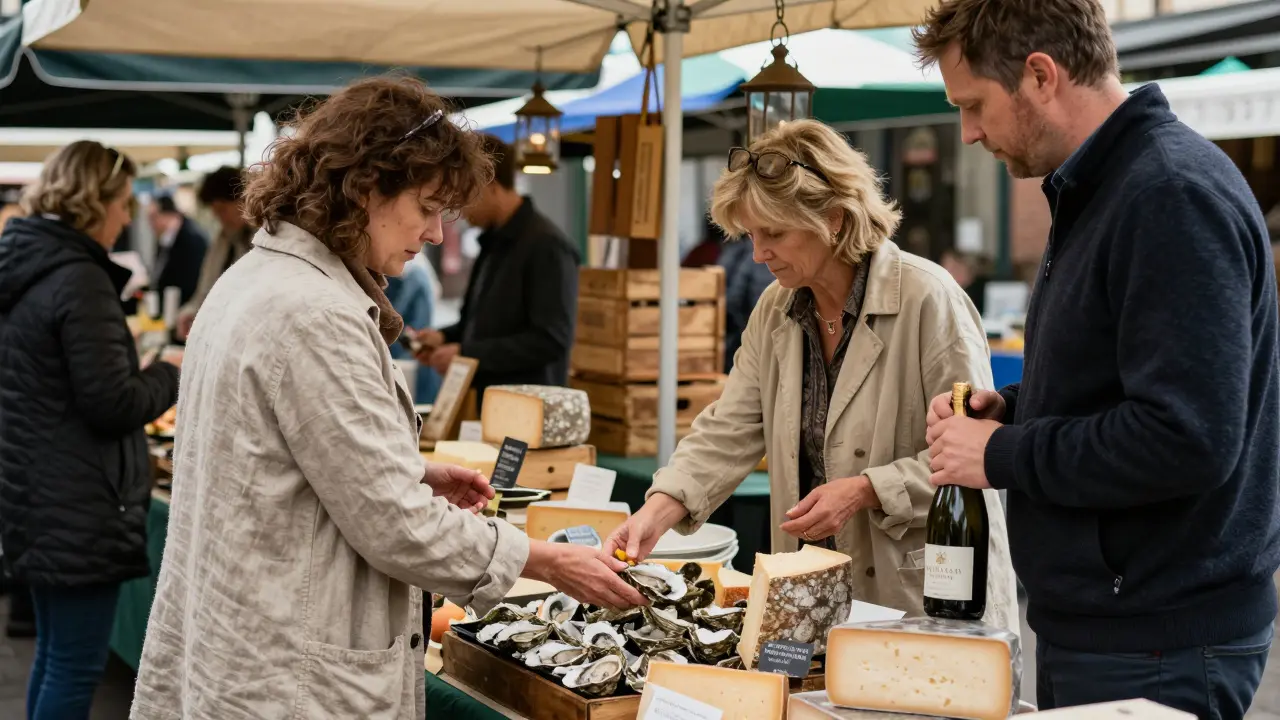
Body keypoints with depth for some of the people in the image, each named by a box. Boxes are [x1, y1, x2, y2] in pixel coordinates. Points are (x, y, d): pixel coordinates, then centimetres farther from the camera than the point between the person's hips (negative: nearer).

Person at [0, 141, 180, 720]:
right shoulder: (80, 281, -19)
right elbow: (113, 405, -20)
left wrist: (147, 376, 15)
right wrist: (170, 377, -2)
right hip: (79, 508, -10)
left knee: (54, 651, 19)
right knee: (77, 665, -2)